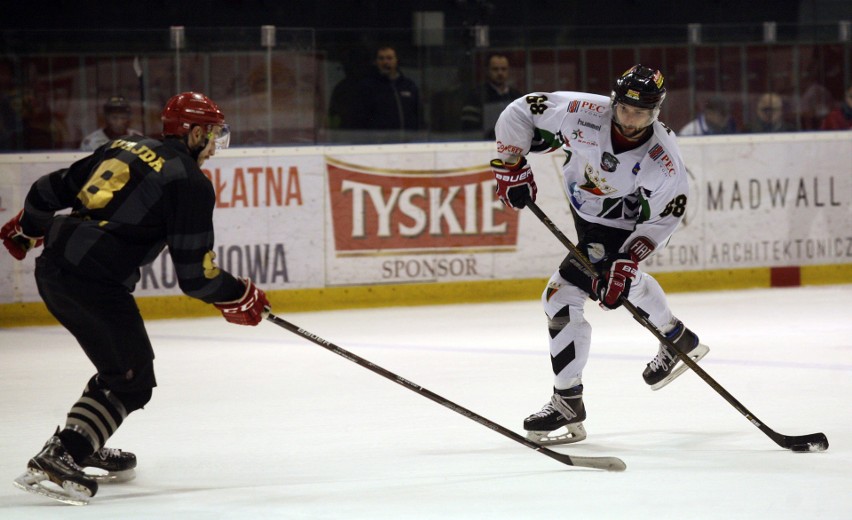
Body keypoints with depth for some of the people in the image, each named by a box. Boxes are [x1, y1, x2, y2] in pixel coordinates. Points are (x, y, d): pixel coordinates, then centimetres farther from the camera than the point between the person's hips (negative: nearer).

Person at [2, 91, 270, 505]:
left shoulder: (127, 147, 17)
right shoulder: (191, 183, -6)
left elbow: (55, 189, 21)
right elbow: (195, 274, -8)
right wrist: (239, 297, 8)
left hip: (52, 268, 9)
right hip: (94, 281, -9)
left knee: (123, 361, 24)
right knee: (132, 380, -3)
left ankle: (86, 447, 31)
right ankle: (57, 460, -13)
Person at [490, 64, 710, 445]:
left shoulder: (664, 163, -34)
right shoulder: (585, 114, -30)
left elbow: (662, 218, -21)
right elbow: (521, 112, -18)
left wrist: (627, 260, -29)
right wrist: (511, 166, -19)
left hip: (620, 225, -6)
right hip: (584, 207, 6)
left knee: (562, 296, -17)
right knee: (623, 281, 31)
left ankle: (568, 407, -9)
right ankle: (679, 341, 57)